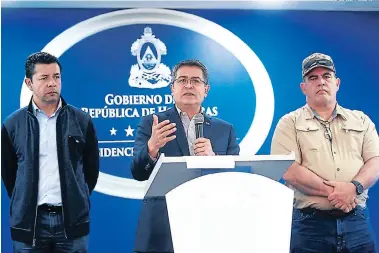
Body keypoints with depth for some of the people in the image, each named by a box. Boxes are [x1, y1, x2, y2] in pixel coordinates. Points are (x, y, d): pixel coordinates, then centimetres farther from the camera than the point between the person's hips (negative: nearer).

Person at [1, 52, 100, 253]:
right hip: (29, 221, 0)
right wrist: (24, 203, 10)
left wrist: (77, 200, 10)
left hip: (73, 220, 0)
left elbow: (91, 168, 11)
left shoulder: (82, 121, 3)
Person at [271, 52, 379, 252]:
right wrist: (332, 191, -15)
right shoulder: (290, 123, 4)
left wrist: (354, 187, -15)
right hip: (310, 223, -3)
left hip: (357, 221, 3)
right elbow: (289, 171, -8)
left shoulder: (361, 120, 14)